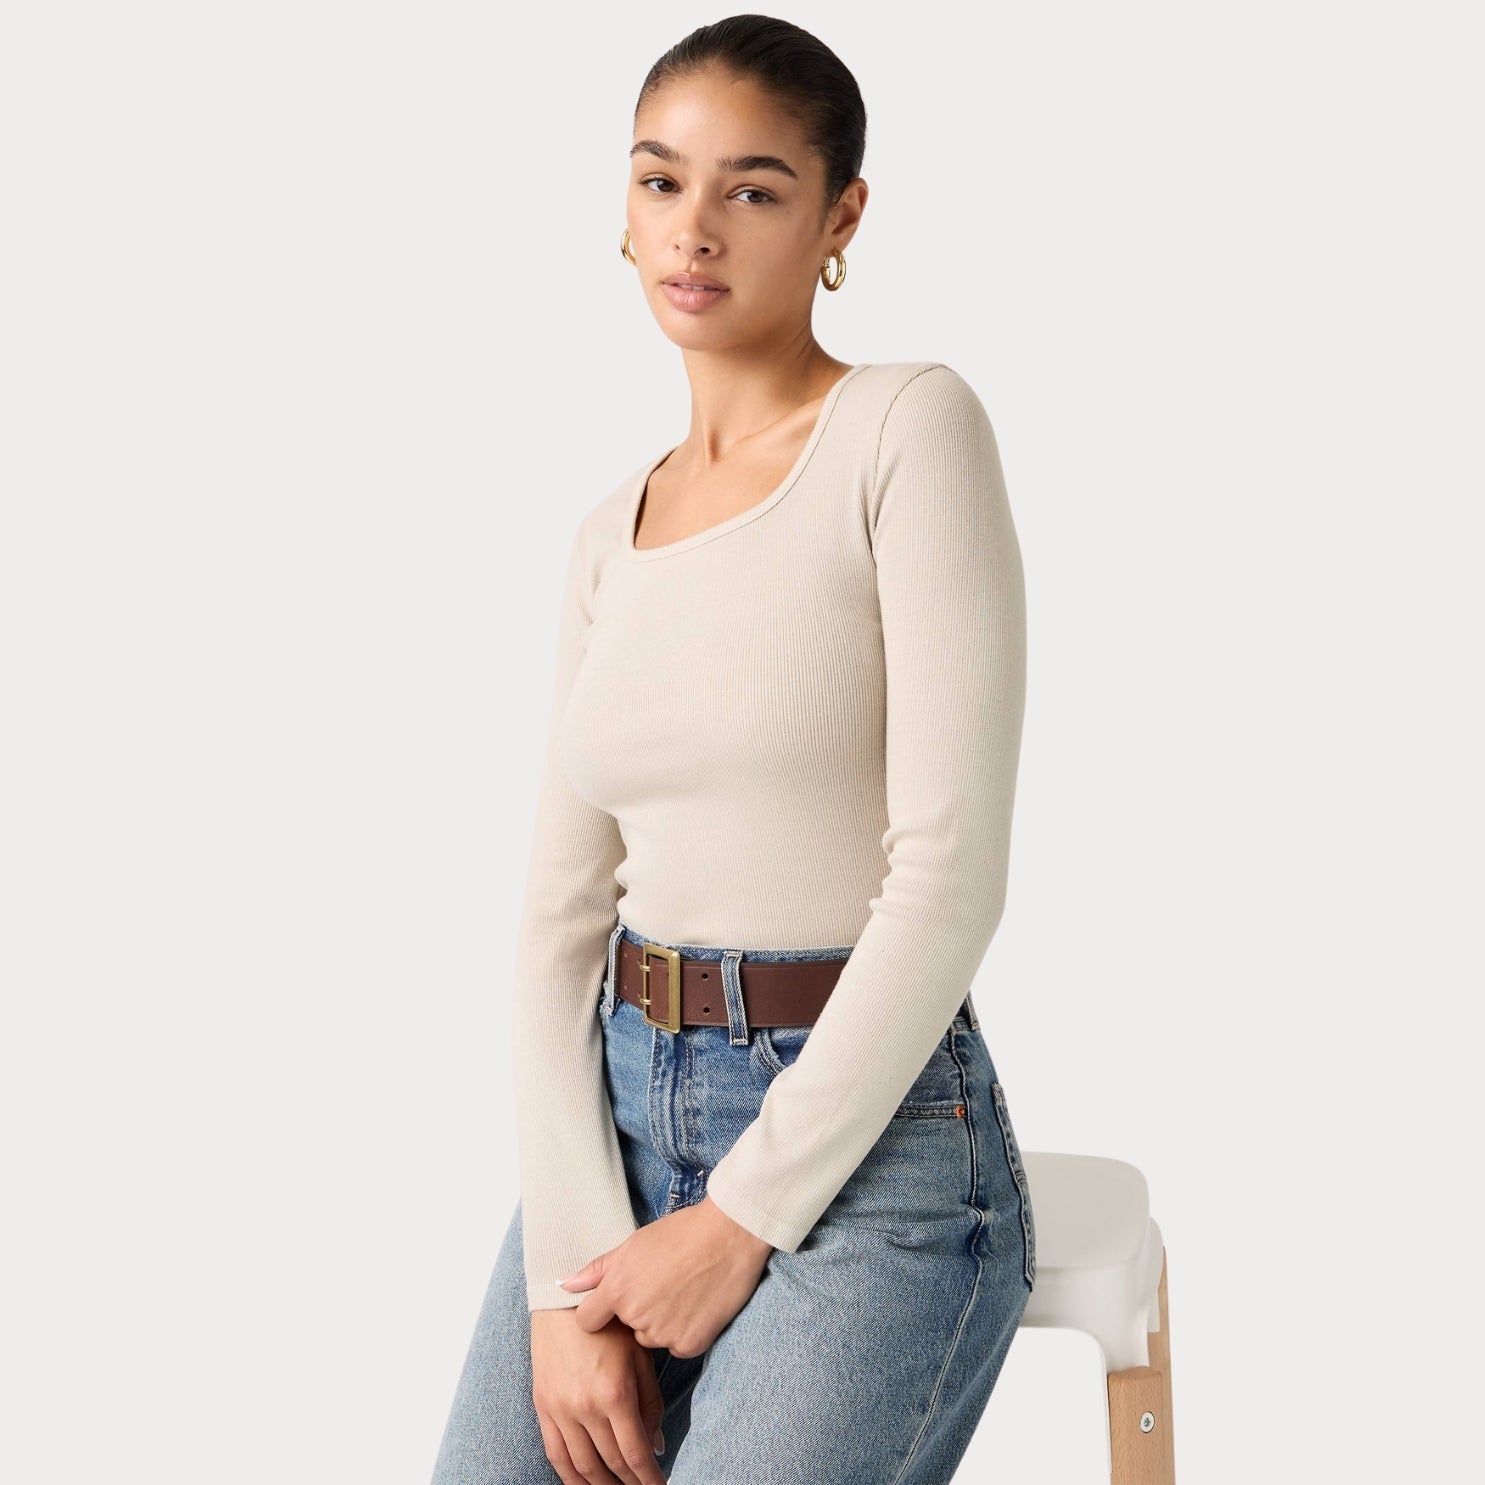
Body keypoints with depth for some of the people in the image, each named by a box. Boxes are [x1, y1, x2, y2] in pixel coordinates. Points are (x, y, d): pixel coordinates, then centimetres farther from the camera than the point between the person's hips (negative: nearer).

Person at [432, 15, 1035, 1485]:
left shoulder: (909, 428, -7)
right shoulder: (609, 538, 10)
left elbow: (950, 870, -15)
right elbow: (561, 915, 6)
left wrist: (743, 1220, -13)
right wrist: (569, 1272, -6)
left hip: (867, 1140, -5)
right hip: (620, 1115, 5)